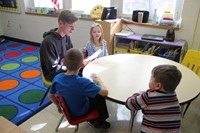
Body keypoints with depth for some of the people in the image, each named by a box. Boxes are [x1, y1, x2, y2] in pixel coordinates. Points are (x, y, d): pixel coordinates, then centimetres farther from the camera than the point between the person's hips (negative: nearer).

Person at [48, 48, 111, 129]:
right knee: (100, 95, 15)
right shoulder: (83, 82, -37)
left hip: (68, 110, 6)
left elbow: (50, 95, -4)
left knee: (91, 93, 26)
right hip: (82, 112, -5)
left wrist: (58, 106, 14)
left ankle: (92, 120, 43)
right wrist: (98, 81, -14)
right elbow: (105, 92, -33)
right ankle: (100, 122, 34)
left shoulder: (57, 78, -20)